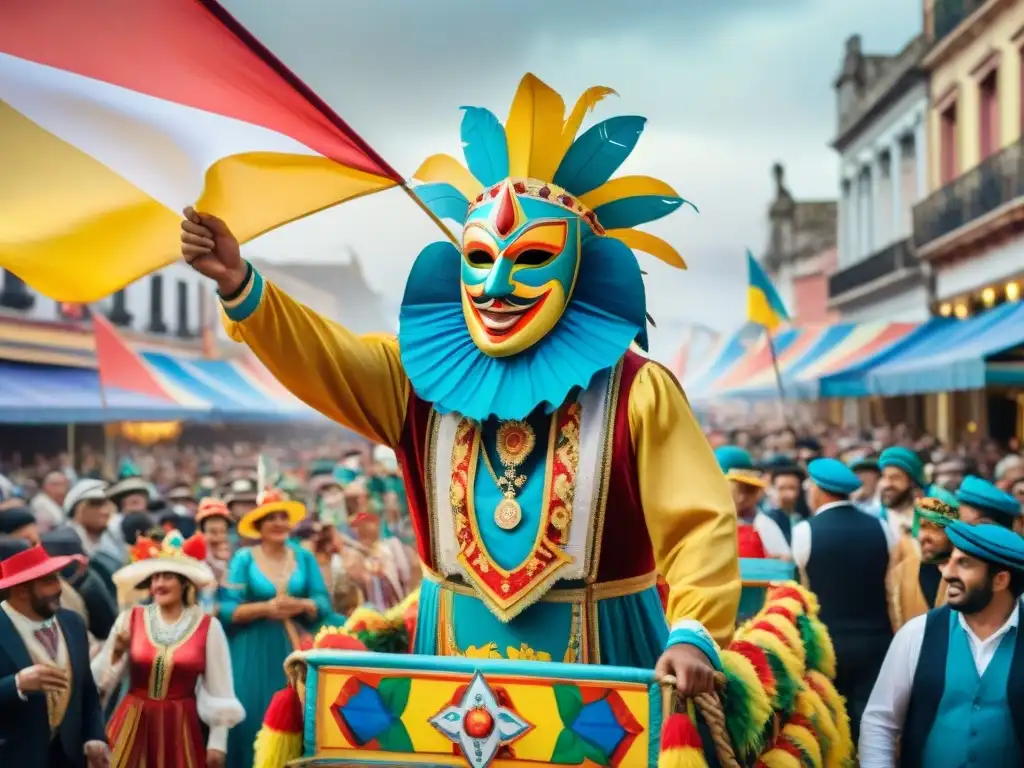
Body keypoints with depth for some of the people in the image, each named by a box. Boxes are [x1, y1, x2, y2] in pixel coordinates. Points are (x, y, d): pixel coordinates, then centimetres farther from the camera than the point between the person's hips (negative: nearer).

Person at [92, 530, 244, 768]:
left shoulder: (208, 626, -3)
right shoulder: (130, 619, 1)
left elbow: (220, 689, 0)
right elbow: (102, 679, 4)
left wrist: (218, 742, -1)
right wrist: (117, 651, -14)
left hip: (182, 726, -1)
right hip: (134, 725, 2)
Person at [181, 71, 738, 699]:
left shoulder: (635, 391, -8)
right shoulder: (426, 379, 4)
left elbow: (701, 523, -14)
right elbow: (321, 357, -5)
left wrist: (695, 634, -29)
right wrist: (240, 285, -21)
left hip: (596, 671, -3)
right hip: (457, 657, 4)